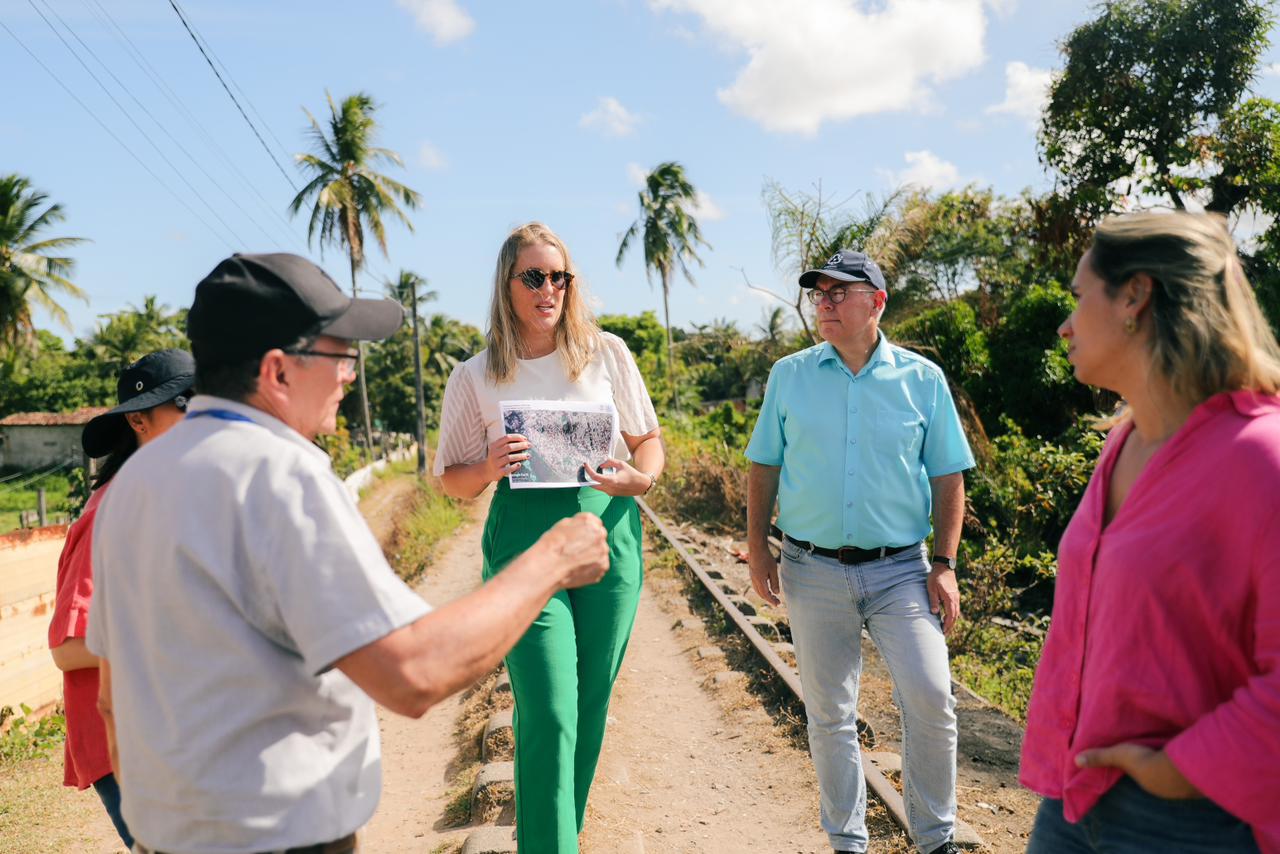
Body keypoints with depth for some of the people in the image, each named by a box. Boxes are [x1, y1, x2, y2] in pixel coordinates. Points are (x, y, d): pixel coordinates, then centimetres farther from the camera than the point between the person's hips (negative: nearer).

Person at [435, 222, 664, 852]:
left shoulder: (606, 352, 5)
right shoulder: (475, 376, 4)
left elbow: (649, 440, 12)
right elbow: (453, 480, 9)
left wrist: (639, 477, -10)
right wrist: (491, 468, -13)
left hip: (608, 531, 2)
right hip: (523, 538, -2)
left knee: (591, 708, 11)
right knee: (548, 714, -9)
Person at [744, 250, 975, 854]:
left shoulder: (923, 379, 2)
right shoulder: (789, 375, 5)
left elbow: (947, 479, 5)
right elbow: (763, 467, 9)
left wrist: (944, 565, -1)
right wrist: (757, 546, 2)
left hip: (901, 570, -1)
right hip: (813, 571, 1)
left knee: (930, 700, -8)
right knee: (829, 713, 9)